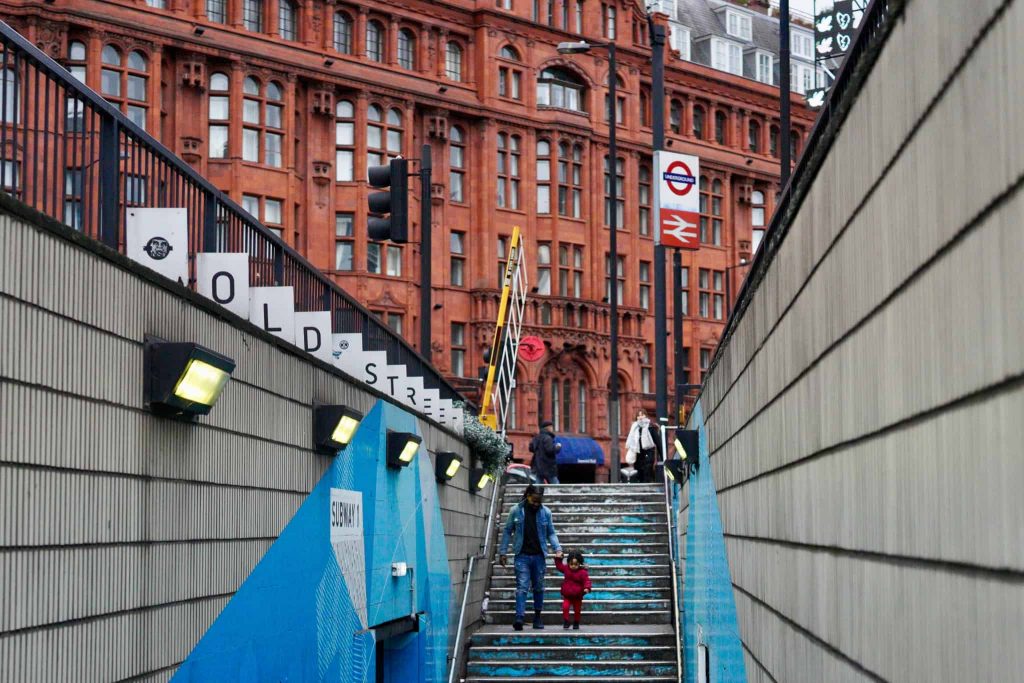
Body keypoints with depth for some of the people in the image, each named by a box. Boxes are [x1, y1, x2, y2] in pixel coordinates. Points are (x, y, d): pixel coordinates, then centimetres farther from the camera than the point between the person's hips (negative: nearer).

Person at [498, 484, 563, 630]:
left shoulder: (546, 512, 1)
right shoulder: (516, 511, -3)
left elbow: (551, 533, 8)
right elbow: (507, 531, 4)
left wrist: (557, 549, -6)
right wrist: (503, 552, 0)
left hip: (539, 555, 2)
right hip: (522, 555, -2)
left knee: (538, 587, 11)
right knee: (522, 587, -12)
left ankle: (538, 616, 24)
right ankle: (520, 617, -19)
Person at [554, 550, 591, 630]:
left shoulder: (583, 572, -14)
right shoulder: (566, 568, 1)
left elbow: (586, 580, -18)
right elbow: (559, 566, 17)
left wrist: (587, 588, -35)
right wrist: (558, 559, 7)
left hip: (577, 596, -2)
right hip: (567, 595, 2)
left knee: (577, 610, 8)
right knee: (565, 607, -17)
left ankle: (576, 623, 27)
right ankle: (566, 622, -6)